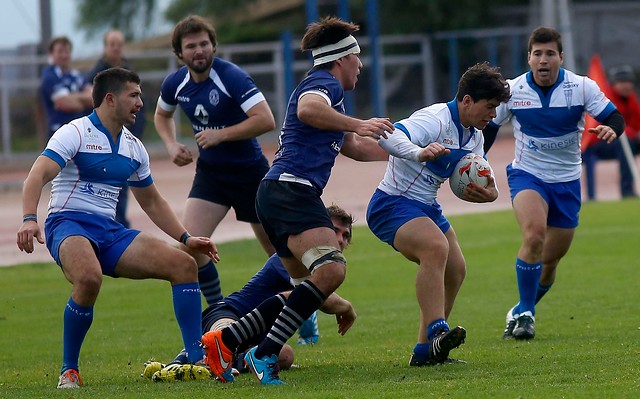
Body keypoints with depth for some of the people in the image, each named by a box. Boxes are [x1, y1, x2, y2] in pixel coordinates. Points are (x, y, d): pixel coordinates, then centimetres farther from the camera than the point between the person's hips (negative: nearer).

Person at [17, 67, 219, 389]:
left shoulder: (133, 148, 17)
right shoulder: (75, 133, -6)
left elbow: (151, 201, 29)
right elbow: (37, 176, -19)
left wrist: (186, 238, 20)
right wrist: (29, 219, -36)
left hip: (110, 231, 7)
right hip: (69, 225, -7)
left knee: (184, 264, -8)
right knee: (90, 278, -39)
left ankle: (198, 360, -8)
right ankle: (68, 371, -22)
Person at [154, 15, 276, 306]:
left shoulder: (232, 77, -22)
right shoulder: (176, 83, -4)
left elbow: (265, 120, -31)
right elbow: (162, 115, 19)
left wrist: (220, 134, -29)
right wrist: (171, 145, 1)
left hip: (250, 171, -4)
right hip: (210, 171, 4)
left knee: (279, 251, 7)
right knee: (189, 246, -14)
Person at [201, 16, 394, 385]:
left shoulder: (326, 88, 30)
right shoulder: (324, 83, -3)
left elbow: (353, 147, 42)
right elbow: (306, 109, -28)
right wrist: (357, 124, -29)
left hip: (276, 193, 11)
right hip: (292, 189, -11)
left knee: (308, 285, 14)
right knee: (331, 269, -27)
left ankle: (225, 341, 11)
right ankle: (264, 354, -32)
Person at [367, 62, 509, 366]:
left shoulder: (474, 136, 8)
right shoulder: (435, 120, -21)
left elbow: (463, 187, 10)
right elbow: (389, 137, -38)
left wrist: (488, 193, -13)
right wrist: (419, 153, -57)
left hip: (427, 208, 10)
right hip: (393, 204, -10)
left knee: (454, 270, 8)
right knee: (436, 248, -32)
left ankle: (425, 351, 16)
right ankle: (437, 332, -41)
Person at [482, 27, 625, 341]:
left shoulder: (582, 87, -9)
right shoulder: (512, 90, -7)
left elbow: (614, 117, -11)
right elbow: (489, 127, 6)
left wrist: (611, 129, -34)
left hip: (566, 180, 2)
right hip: (526, 174, -2)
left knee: (550, 260, 7)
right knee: (534, 234, -29)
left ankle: (520, 313, 32)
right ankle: (525, 313, -19)